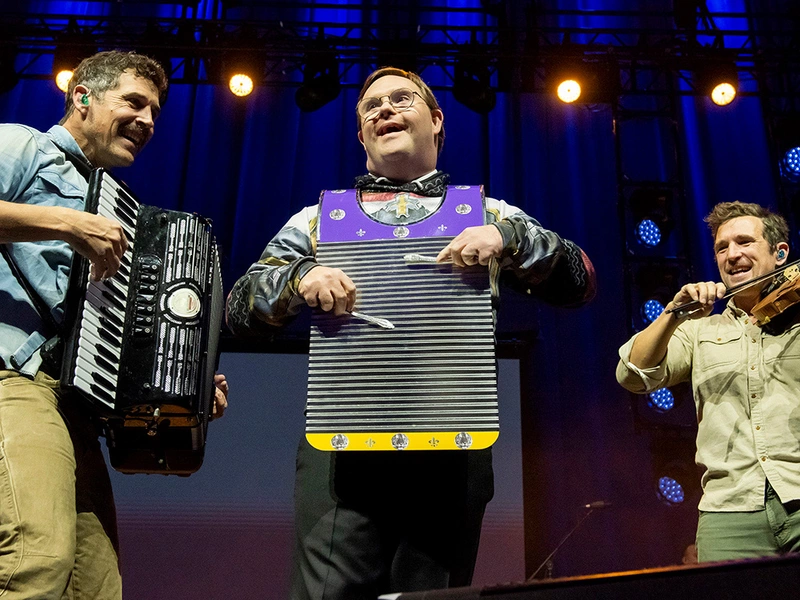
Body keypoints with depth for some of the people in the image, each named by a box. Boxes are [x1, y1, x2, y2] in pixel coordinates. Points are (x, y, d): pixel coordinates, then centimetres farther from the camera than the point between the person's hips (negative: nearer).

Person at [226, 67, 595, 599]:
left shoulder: (488, 215, 16)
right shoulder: (319, 218, 17)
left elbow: (580, 284, 8)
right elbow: (241, 308, 11)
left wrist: (508, 238, -10)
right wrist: (299, 277, -10)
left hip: (452, 449, 1)